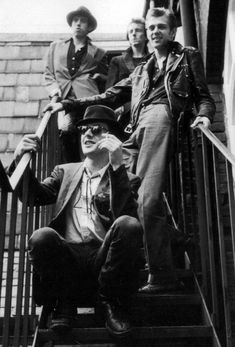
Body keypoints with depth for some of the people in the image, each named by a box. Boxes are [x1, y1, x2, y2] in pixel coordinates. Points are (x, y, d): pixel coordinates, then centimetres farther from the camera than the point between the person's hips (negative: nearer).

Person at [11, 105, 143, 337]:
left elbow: (123, 214, -8)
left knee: (129, 225, -30)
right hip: (68, 259, 2)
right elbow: (35, 196, 8)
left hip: (105, 259, -1)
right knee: (41, 237, -29)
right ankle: (65, 300, -2)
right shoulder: (66, 172, 23)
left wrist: (117, 165, -16)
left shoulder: (127, 179, 13)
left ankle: (111, 301, -8)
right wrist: (21, 161, -8)